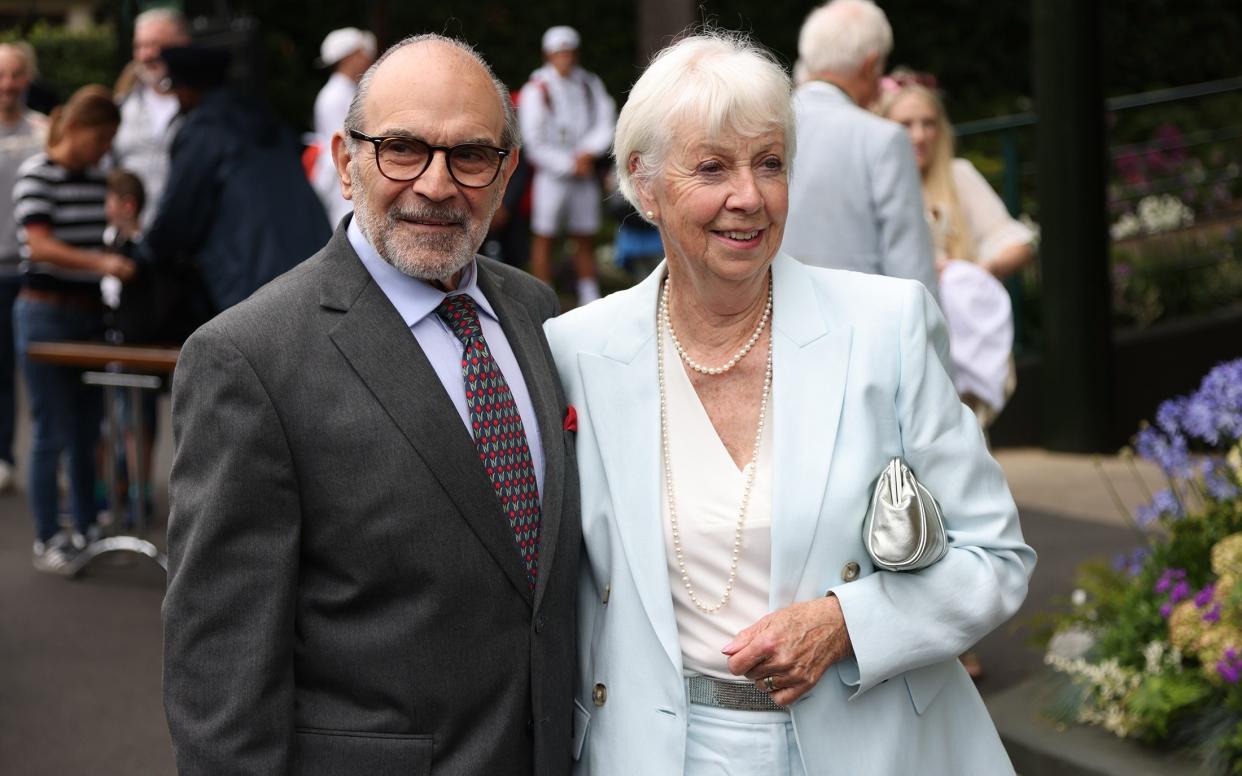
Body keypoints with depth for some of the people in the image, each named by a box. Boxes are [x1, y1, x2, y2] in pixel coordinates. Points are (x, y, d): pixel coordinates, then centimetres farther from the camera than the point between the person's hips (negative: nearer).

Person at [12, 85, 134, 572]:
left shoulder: (98, 177, 9)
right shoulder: (36, 174, -11)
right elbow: (41, 247, -23)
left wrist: (119, 265, 4)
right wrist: (102, 263, -35)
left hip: (90, 312, 6)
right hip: (47, 313, -6)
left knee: (87, 430, 12)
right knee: (52, 434, -3)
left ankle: (85, 529, 22)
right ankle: (47, 541, 4)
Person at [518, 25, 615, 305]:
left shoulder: (590, 84, 8)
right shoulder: (536, 90, -7)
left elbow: (606, 123, 4)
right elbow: (534, 143, -10)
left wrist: (589, 152, -13)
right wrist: (570, 166, -11)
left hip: (585, 174, 4)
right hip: (551, 175, -4)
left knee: (585, 239, 9)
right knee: (544, 238, -3)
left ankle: (591, 303, 15)